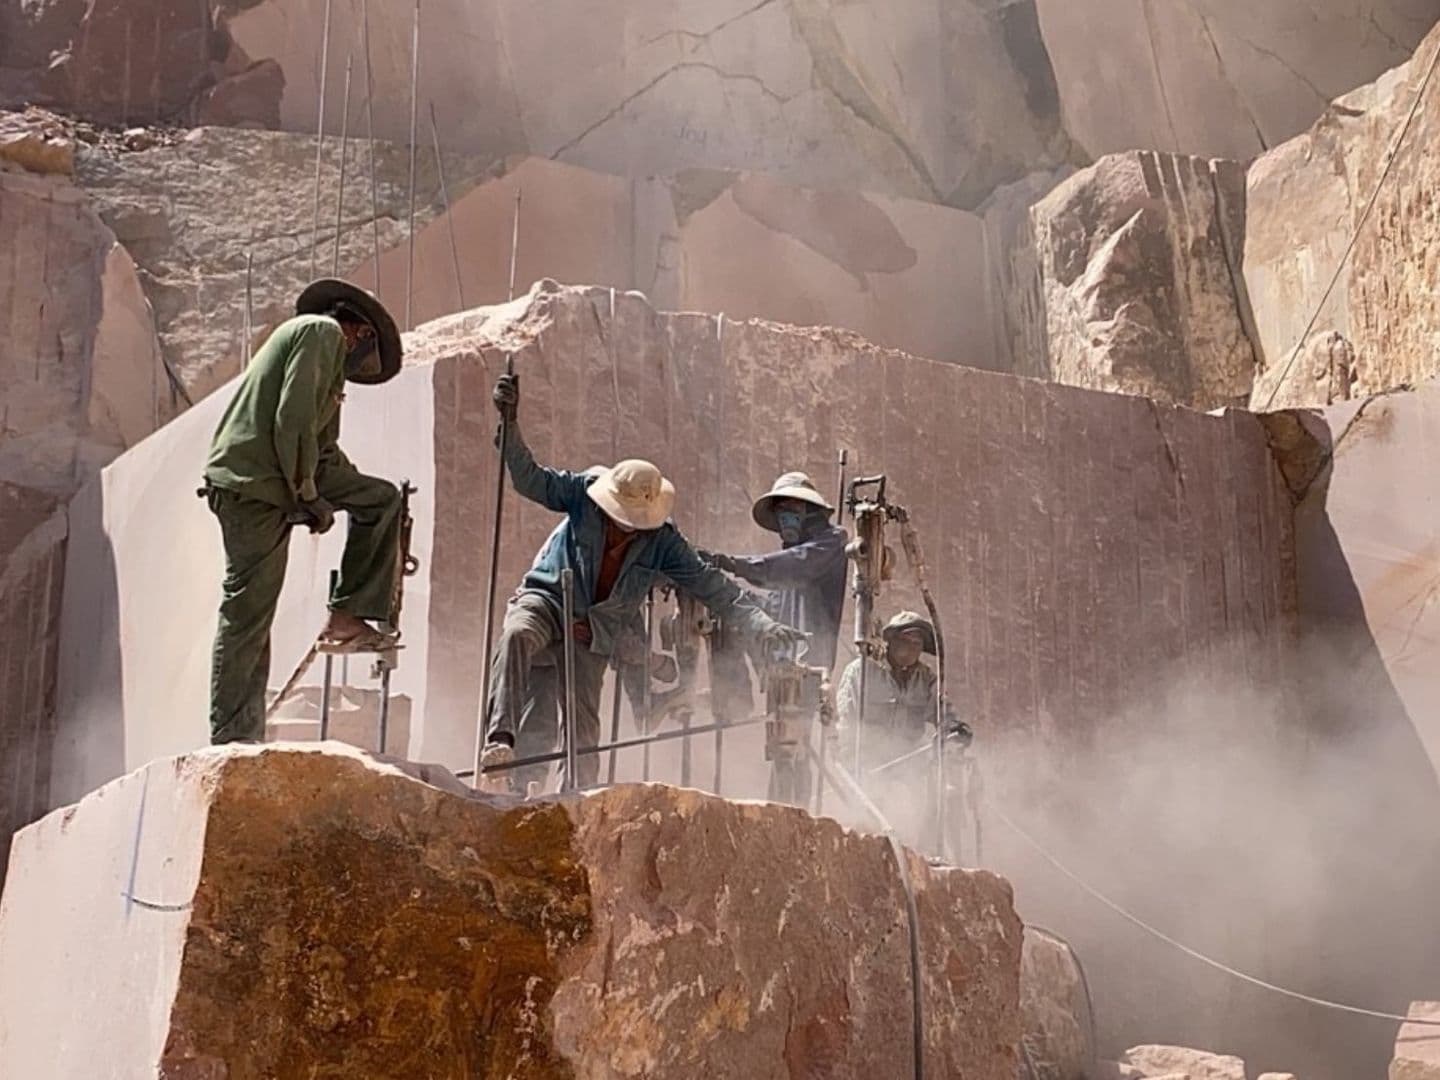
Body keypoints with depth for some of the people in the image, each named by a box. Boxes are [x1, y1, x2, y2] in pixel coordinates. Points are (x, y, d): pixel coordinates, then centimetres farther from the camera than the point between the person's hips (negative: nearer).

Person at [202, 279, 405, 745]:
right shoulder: (323, 331, -1)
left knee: (381, 497, 12)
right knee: (247, 614, -7)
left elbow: (324, 447, 28)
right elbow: (293, 420, -16)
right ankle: (229, 740, -4)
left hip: (275, 480, 9)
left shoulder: (317, 341, 28)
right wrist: (309, 497, -11)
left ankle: (347, 615, 6)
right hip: (251, 484, -9)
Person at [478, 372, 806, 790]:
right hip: (546, 599, -2)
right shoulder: (582, 494, -8)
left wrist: (762, 625, -14)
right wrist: (511, 425, -28)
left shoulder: (662, 541, -7)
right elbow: (531, 479, -13)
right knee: (516, 635, -35)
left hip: (594, 635, 2)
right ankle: (500, 737, -42)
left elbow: (712, 586, -6)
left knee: (583, 725, -4)